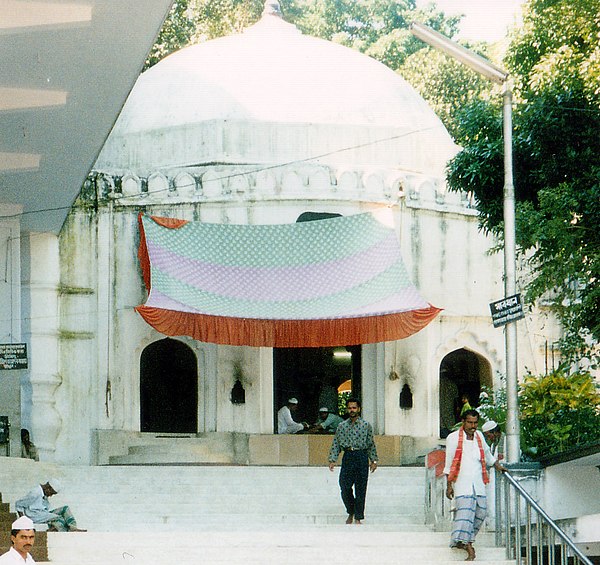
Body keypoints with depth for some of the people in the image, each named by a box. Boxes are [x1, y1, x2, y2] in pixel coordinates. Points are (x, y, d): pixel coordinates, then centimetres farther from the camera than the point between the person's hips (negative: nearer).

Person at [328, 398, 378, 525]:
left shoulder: (366, 426, 6)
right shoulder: (342, 426, 10)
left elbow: (371, 444, 8)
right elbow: (336, 444, 9)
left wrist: (373, 460, 2)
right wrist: (332, 460, 0)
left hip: (362, 457, -1)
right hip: (347, 457, 1)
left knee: (360, 489, -1)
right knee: (345, 487, -4)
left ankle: (358, 517, 6)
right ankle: (351, 513, 19)